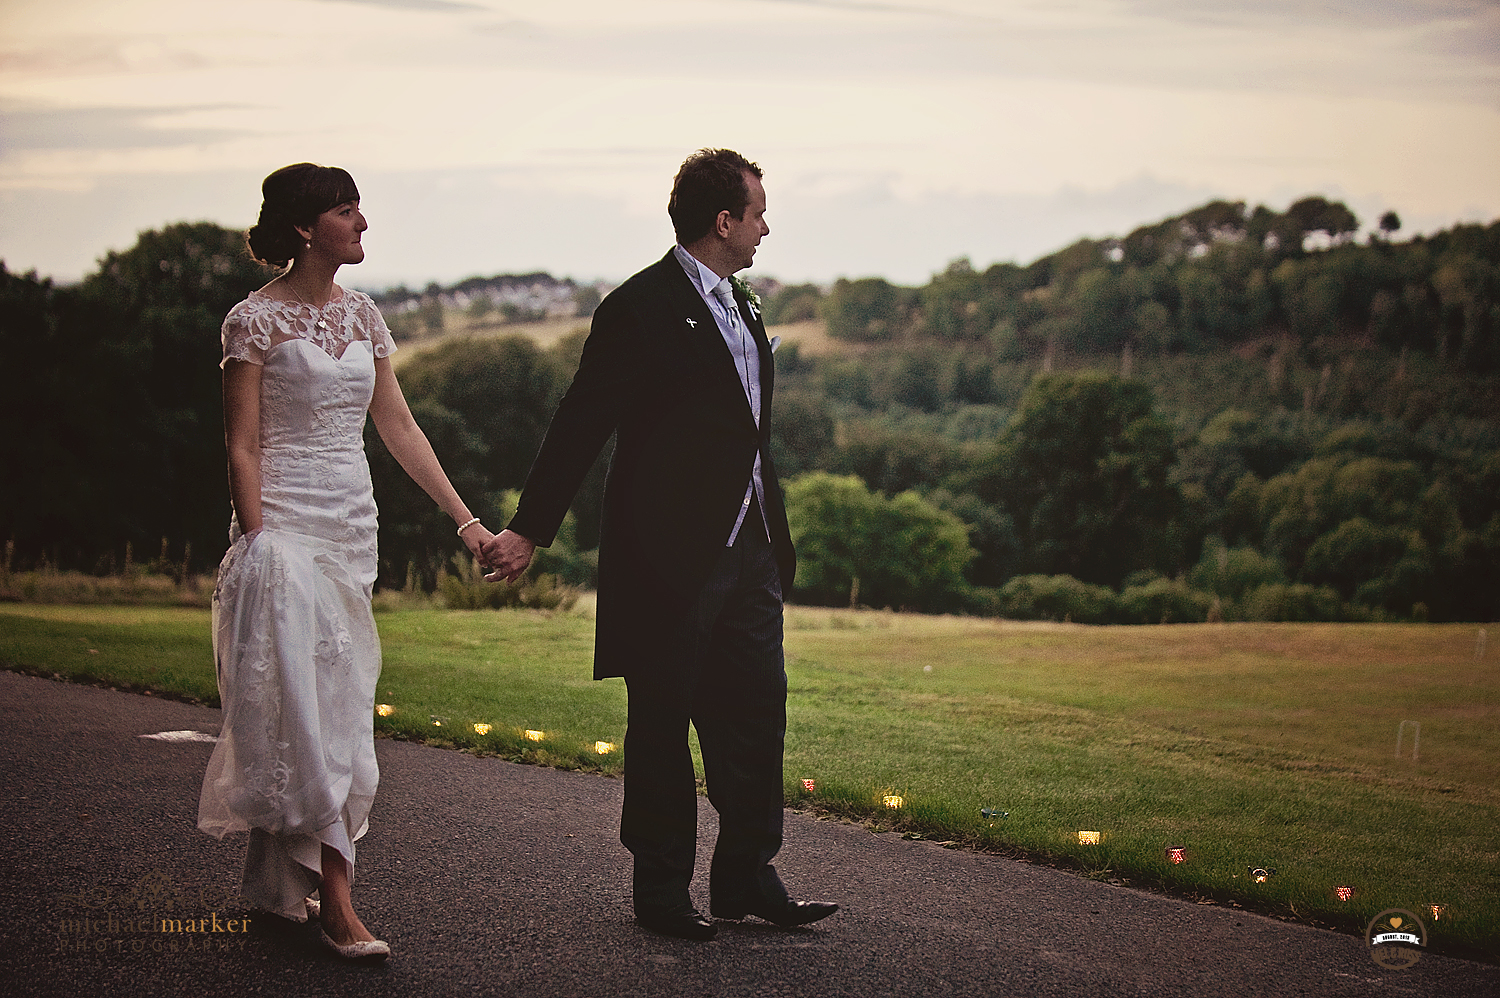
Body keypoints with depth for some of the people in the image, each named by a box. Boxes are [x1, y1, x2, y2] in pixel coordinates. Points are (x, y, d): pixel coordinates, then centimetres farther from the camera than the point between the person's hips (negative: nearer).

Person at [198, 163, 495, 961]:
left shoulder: (360, 314, 11)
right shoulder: (256, 319, -7)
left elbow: (398, 427, 12)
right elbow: (242, 447, -9)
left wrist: (464, 517, 8)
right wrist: (257, 547, -15)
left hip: (352, 528, 7)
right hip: (287, 527, -7)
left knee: (338, 703, 9)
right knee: (304, 705, -10)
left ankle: (278, 882, 21)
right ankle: (335, 902, -11)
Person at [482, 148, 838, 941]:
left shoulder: (739, 307, 15)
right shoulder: (641, 310, -11)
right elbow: (580, 427, -12)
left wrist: (775, 541, 21)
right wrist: (529, 531, -13)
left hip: (747, 553, 8)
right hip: (670, 559, -8)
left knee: (757, 717, 9)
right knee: (661, 727, 4)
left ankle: (746, 878, 20)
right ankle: (661, 890, 14)